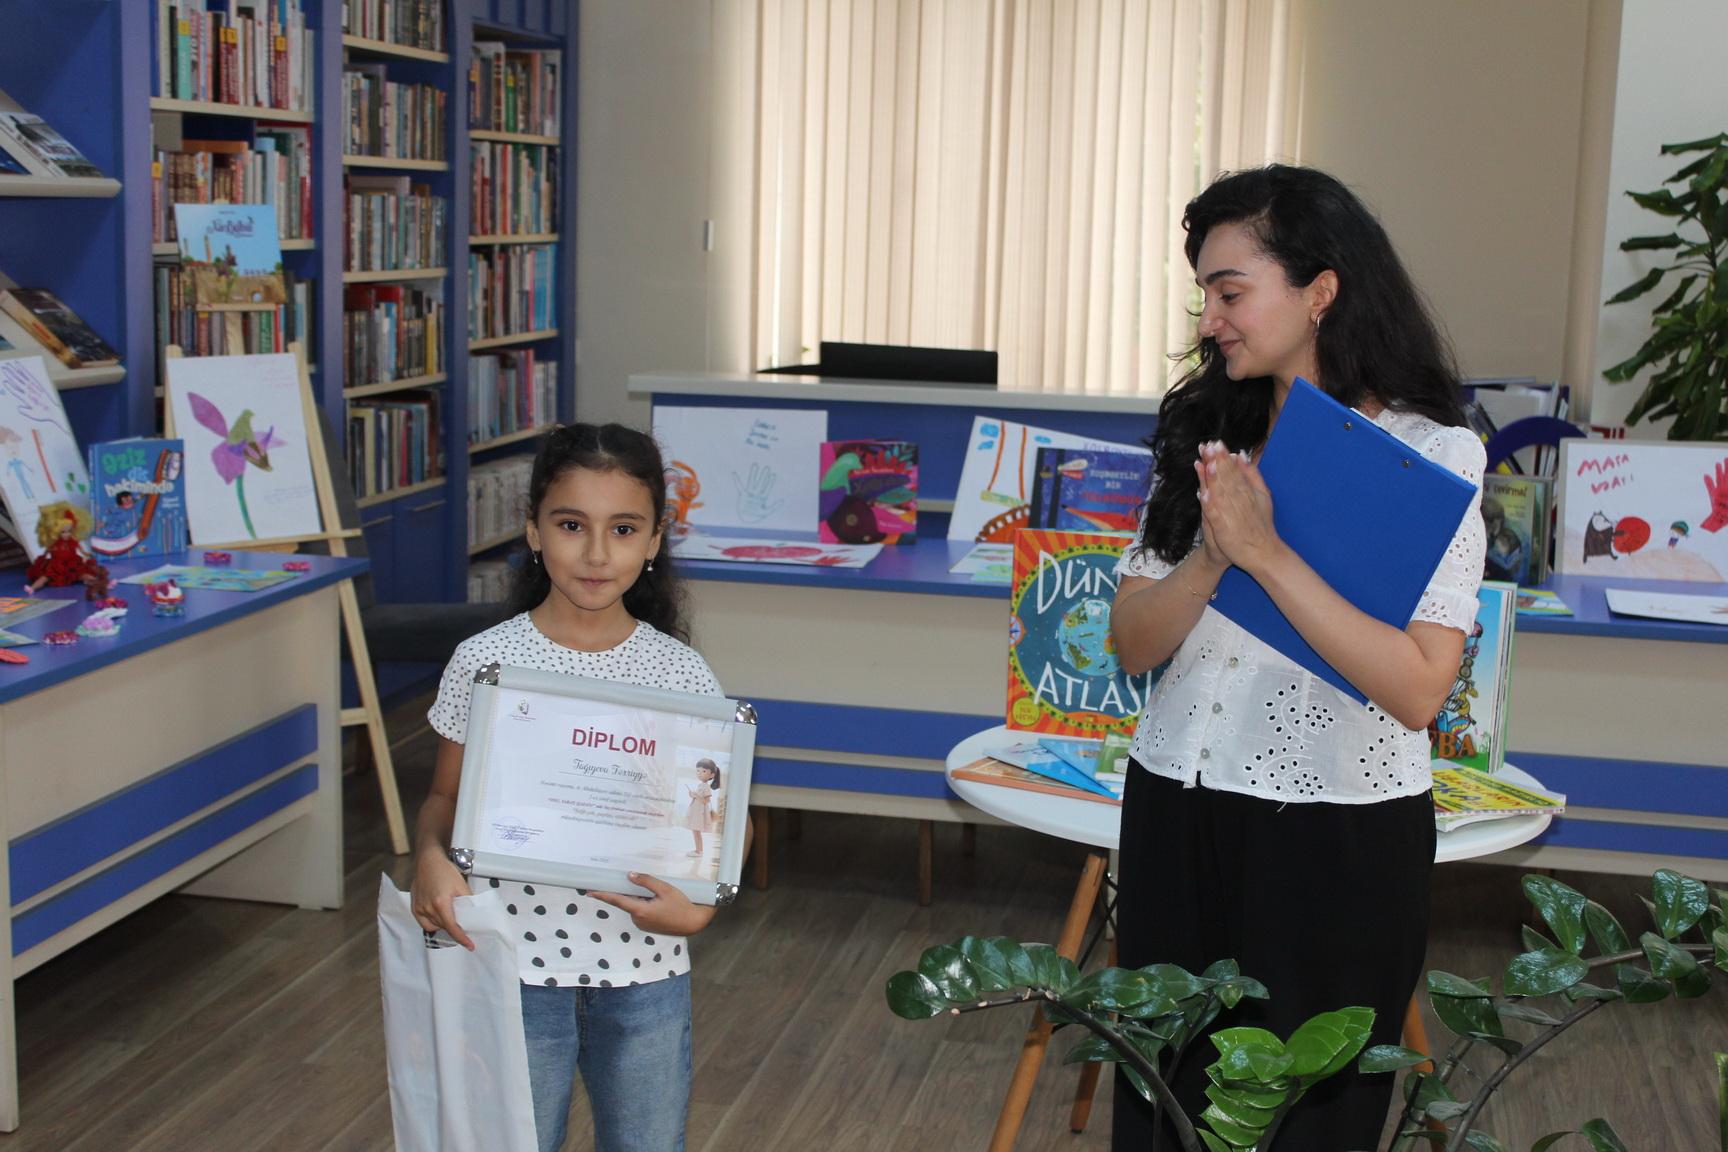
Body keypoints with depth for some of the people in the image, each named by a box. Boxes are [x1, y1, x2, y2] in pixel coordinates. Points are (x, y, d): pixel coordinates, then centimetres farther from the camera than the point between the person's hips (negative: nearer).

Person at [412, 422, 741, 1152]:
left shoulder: (682, 675, -5)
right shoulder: (484, 663, -7)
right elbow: (446, 797, 3)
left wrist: (698, 906, -17)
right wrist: (429, 855, -19)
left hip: (646, 974, 1)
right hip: (518, 967, -1)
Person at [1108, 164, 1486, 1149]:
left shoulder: (1431, 452, -10)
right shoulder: (1206, 433, 6)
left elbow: (1419, 689, -19)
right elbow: (1135, 643, 2)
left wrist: (1268, 554, -22)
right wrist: (1212, 555, -17)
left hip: (1338, 839, -4)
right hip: (1175, 811, 5)